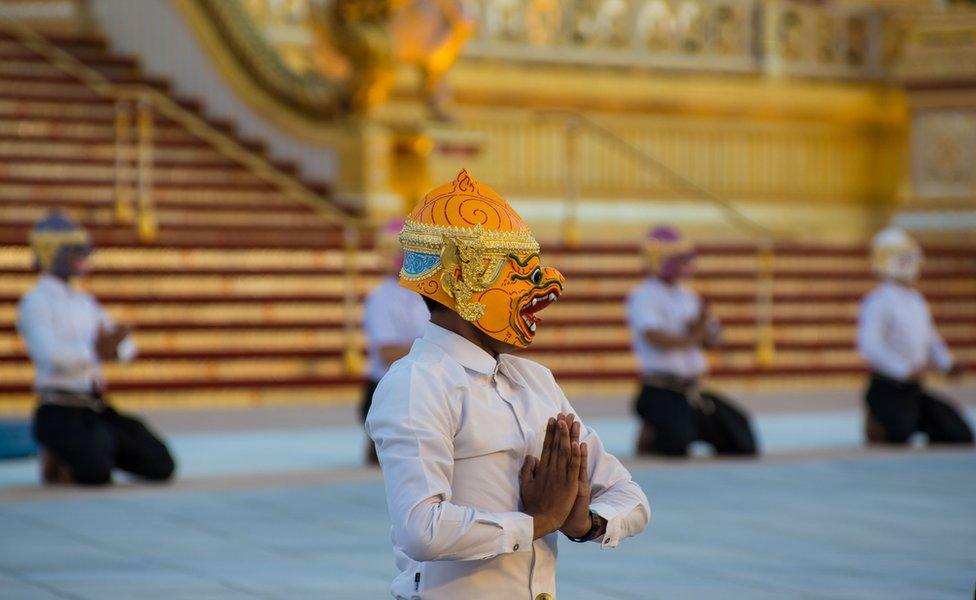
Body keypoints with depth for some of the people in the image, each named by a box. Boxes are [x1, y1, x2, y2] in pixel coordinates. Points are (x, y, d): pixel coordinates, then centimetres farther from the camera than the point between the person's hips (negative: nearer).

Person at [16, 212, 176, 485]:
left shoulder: (85, 301, 17)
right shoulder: (35, 302, -7)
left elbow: (127, 347, 14)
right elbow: (50, 356, -23)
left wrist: (112, 347, -10)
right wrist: (97, 352, -12)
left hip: (95, 407, 7)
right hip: (59, 412, -7)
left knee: (162, 466, 0)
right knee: (97, 474, -31)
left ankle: (98, 449, 17)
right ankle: (56, 457, 1)